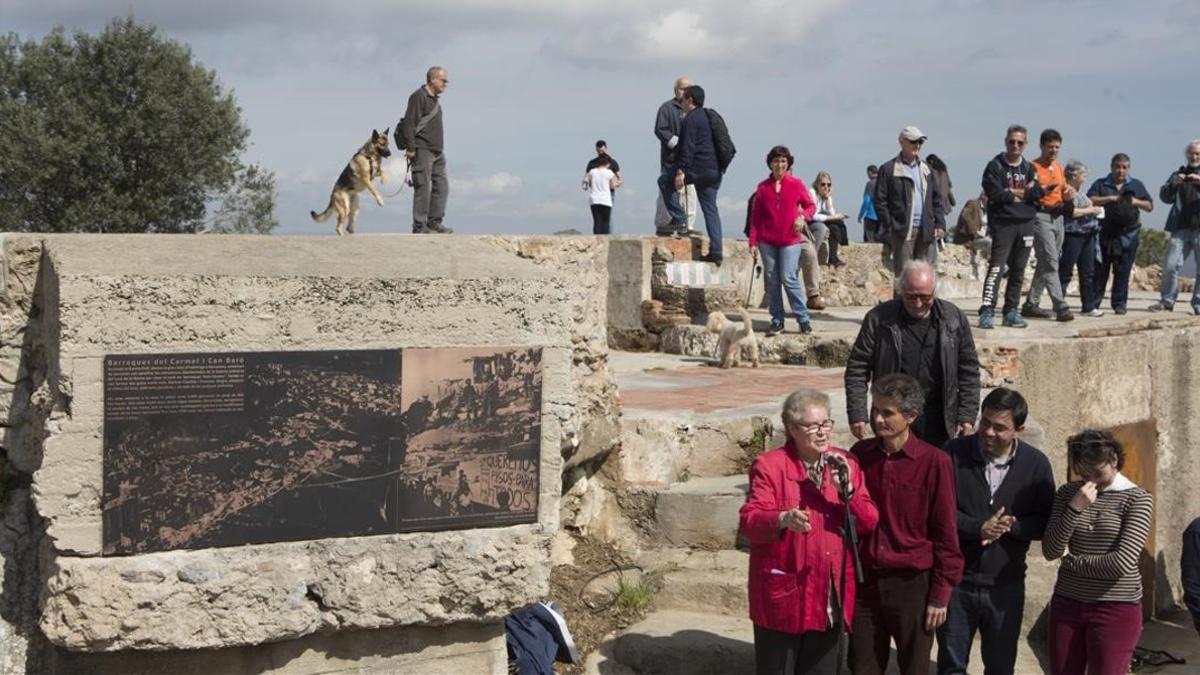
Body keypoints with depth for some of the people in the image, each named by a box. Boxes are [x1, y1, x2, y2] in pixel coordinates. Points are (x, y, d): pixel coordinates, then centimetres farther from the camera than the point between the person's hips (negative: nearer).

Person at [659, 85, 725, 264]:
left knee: (665, 181, 9)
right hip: (714, 171, 8)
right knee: (710, 209, 8)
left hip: (698, 168, -8)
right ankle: (716, 251, 2)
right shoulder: (709, 117, 21)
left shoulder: (691, 119, -7)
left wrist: (680, 171, -19)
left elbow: (688, 147, -17)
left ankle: (679, 220, 0)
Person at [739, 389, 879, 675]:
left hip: (831, 599, 5)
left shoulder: (844, 464, 8)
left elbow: (869, 522, 2)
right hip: (783, 598, -5)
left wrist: (846, 490, -16)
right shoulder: (770, 465, -7)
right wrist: (783, 519, -37)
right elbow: (748, 521, -17)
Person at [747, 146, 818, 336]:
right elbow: (755, 217, 8)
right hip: (767, 241, 3)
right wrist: (753, 242, 3)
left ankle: (804, 319, -2)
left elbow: (810, 205, 11)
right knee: (771, 281, 4)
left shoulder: (796, 184, 3)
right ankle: (777, 321, 11)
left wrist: (802, 217, -11)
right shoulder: (763, 187, 7)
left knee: (789, 279, -11)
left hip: (790, 240, -2)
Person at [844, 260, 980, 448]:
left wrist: (967, 415, 1)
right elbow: (857, 368, -2)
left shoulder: (954, 318, 0)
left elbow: (969, 369, 6)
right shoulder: (879, 318, -5)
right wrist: (857, 415, -7)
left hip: (938, 425, 1)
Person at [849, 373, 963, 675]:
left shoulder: (935, 463, -12)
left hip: (913, 583, -3)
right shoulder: (860, 454, 0)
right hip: (864, 581, 4)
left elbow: (945, 535, -7)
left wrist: (940, 594, -7)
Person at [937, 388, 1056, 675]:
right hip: (956, 580, -1)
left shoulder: (1036, 464, -4)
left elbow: (1046, 523, -2)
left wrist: (1011, 525, -19)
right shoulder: (954, 453, -10)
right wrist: (978, 528, -23)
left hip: (1005, 586, 1)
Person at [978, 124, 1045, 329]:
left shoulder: (1029, 168, 15)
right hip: (1002, 223, -5)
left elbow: (1037, 192, 1)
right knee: (996, 267, -15)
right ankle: (987, 311, -19)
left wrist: (1012, 193, -9)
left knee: (1018, 271, 8)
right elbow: (994, 193, -14)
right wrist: (1023, 194, -4)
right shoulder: (995, 166, 0)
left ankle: (1011, 311, 14)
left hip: (1026, 224, 5)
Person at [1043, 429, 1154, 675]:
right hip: (1067, 604, 4)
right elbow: (1051, 551, -3)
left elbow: (1122, 563, -15)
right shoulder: (1068, 493, 6)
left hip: (1116, 609, -4)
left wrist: (1072, 561, -2)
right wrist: (1074, 509, -14)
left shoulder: (1137, 499, -6)